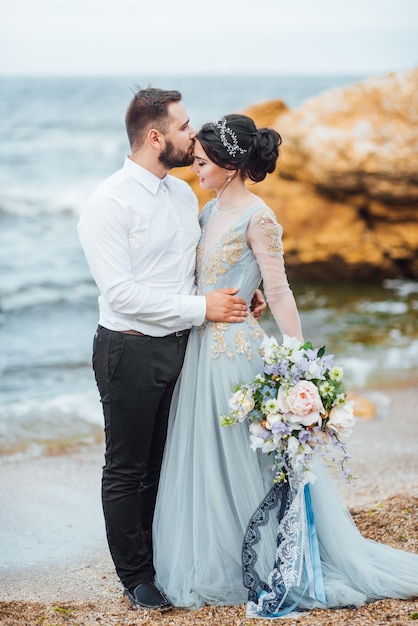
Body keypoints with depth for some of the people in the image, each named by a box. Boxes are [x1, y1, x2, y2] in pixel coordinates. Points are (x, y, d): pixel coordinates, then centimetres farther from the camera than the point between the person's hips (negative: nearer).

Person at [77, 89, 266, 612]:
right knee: (128, 471, 8)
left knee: (168, 466, 16)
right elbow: (120, 293, -22)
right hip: (131, 353, -7)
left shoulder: (184, 194, 9)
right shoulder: (107, 204, -16)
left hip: (181, 348, 7)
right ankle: (136, 576, 22)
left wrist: (240, 299, 1)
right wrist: (201, 308, -20)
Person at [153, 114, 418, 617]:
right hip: (202, 346, 8)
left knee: (252, 465, 1)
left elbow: (279, 293, -15)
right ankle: (212, 566, 27)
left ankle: (276, 575, 15)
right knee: (205, 459, 14)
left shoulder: (257, 218, -13)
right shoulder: (211, 211, 11)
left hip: (236, 350, -8)